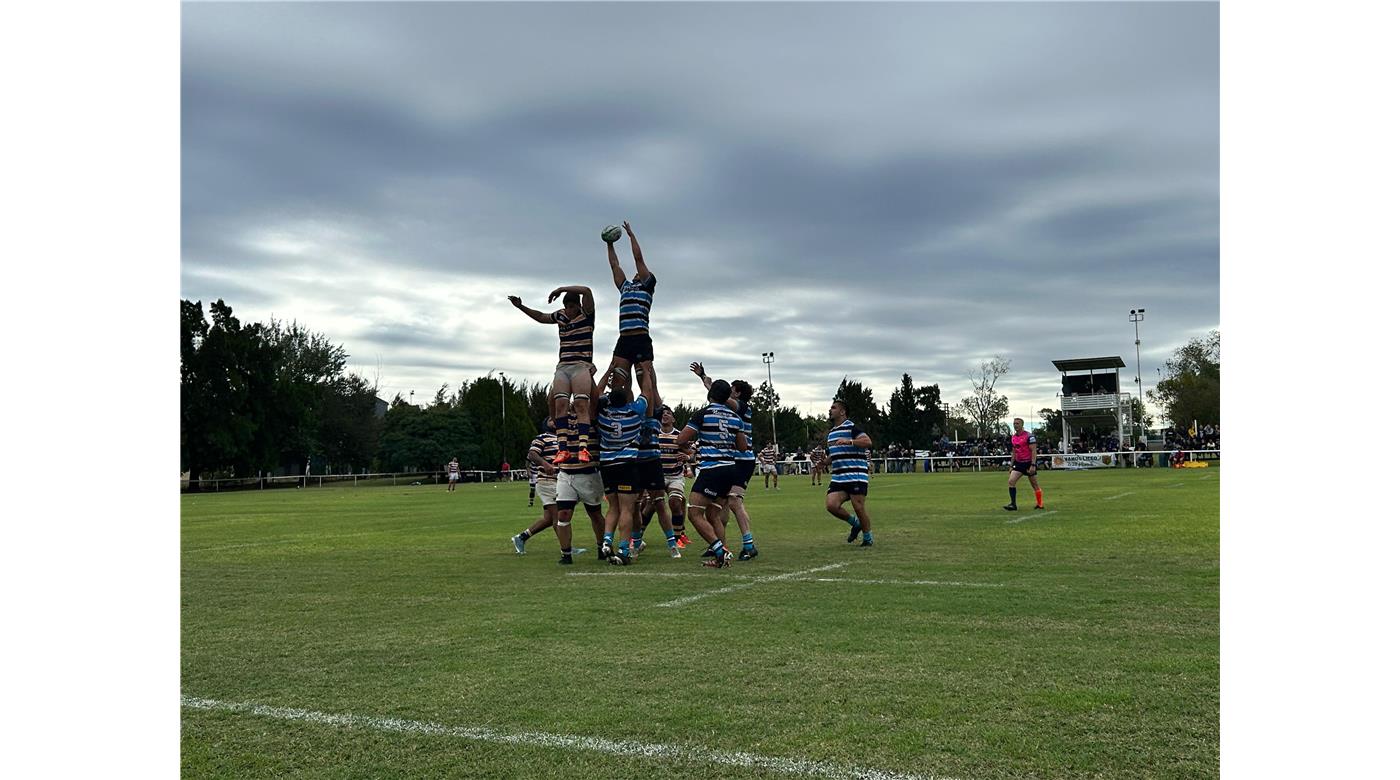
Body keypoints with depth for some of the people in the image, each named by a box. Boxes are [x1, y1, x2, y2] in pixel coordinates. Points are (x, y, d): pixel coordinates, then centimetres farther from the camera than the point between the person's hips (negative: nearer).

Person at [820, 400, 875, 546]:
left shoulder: (851, 427, -6)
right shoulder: (831, 433, 20)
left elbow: (867, 441, -21)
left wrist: (849, 441, -31)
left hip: (856, 475, -7)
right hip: (838, 477, 7)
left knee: (858, 507, -7)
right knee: (831, 505, -9)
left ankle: (868, 538, 15)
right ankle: (855, 523, 15)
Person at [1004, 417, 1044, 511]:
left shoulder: (1029, 436, -11)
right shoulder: (1013, 437, 9)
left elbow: (1033, 451, -14)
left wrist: (1033, 465, -21)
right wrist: (1011, 465, 15)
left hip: (1028, 462, -6)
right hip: (1018, 463, 6)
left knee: (1035, 485, 5)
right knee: (1010, 481, -9)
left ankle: (1040, 504, 20)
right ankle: (1013, 504, -7)